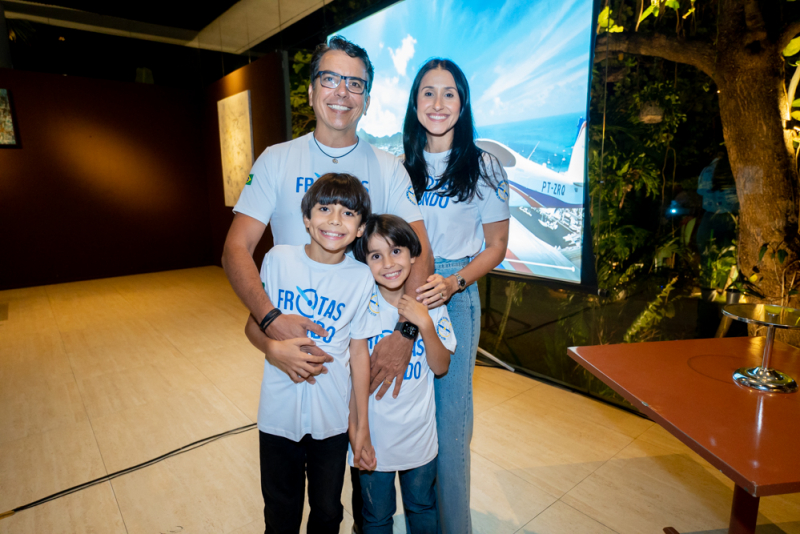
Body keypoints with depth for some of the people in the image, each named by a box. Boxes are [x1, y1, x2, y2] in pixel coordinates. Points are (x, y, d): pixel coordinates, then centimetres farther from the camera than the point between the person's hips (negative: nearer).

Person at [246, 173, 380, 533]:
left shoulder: (362, 279, -10)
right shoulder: (278, 259, -10)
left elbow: (359, 351, -4)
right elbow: (253, 324, 1)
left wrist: (363, 427, -1)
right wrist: (272, 347, -22)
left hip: (332, 419, 0)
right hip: (279, 413, 0)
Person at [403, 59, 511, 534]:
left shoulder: (482, 166, -3)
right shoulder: (402, 166, 8)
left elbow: (496, 246, -2)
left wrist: (454, 282, -18)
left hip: (455, 296, -3)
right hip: (402, 292, 4)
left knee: (450, 409, 4)